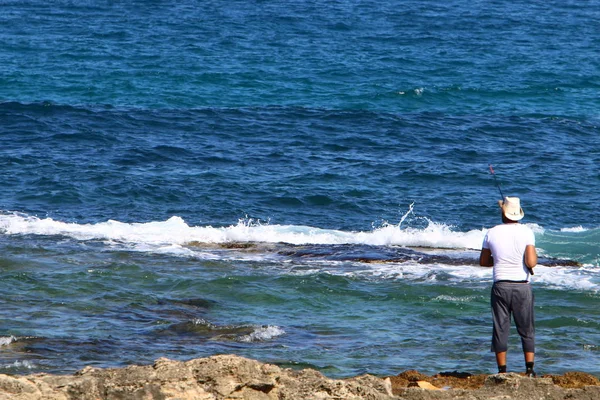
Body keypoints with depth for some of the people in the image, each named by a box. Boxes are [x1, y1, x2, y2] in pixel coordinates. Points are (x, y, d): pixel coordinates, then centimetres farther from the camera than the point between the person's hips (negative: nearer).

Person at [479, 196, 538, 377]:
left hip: (501, 286, 1)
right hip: (522, 286, -1)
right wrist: (534, 255, 6)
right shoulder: (526, 232, -8)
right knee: (527, 330, 9)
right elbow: (531, 262, -15)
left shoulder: (492, 233, -1)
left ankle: (502, 371, 6)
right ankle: (530, 370, 4)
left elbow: (483, 261, 9)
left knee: (501, 329, 7)